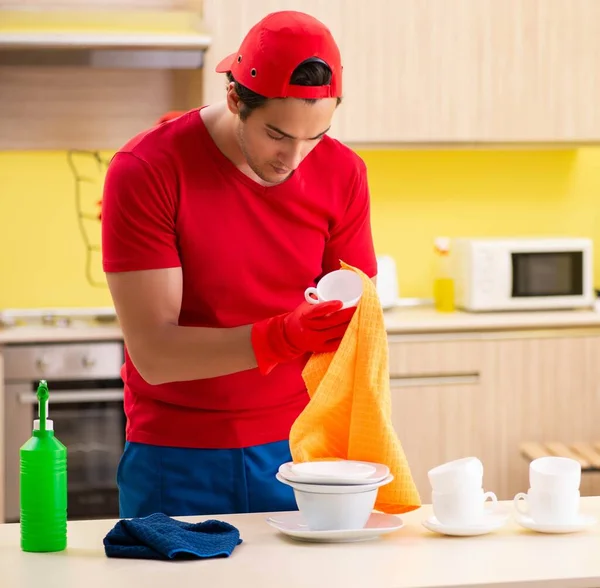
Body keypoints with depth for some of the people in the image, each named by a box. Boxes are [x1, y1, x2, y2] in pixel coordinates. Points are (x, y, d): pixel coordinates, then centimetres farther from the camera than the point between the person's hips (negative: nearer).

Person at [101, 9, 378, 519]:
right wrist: (283, 337, -33)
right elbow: (154, 354, -20)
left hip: (296, 450, 3)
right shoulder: (143, 172, -16)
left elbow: (358, 321, 1)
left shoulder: (342, 174, -3)